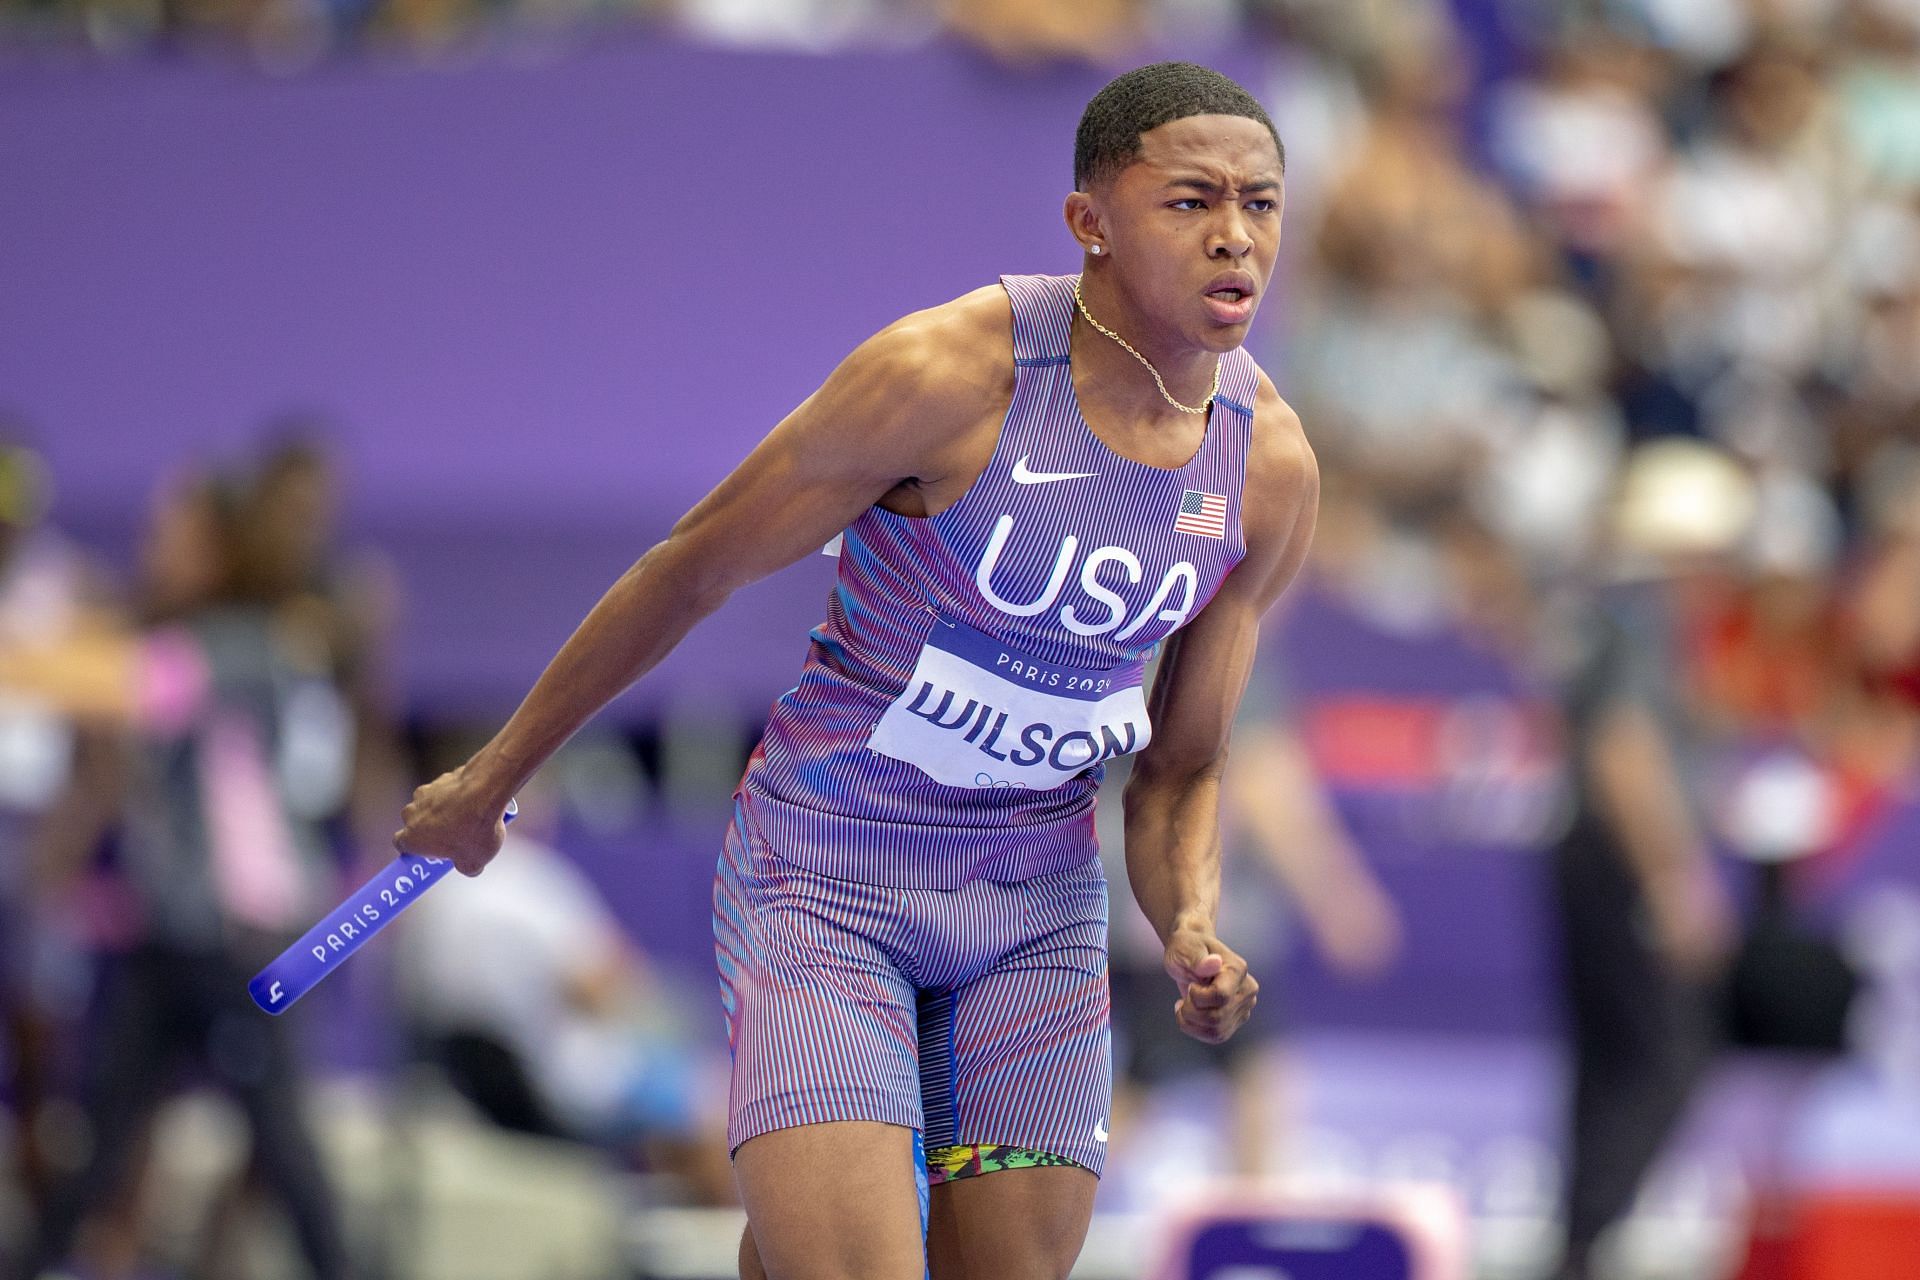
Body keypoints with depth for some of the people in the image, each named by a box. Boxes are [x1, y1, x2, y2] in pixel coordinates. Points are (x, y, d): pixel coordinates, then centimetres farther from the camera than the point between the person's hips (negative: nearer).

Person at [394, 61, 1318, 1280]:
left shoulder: (1272, 467, -5)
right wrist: (493, 778, 1)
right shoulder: (948, 373, -21)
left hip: (1038, 905, 5)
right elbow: (690, 570, -9)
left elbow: (1180, 771, 6)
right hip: (822, 890, -5)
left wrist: (1194, 935, -15)